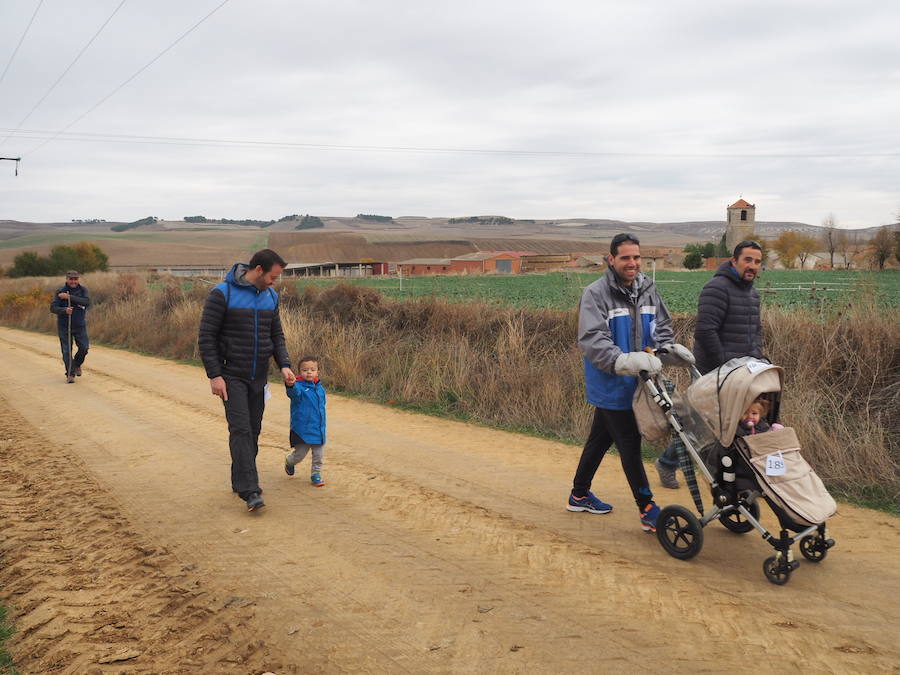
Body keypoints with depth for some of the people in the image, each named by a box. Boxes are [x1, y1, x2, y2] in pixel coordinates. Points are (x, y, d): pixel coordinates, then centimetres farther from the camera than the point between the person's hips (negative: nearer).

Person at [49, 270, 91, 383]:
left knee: (84, 347, -4)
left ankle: (77, 364, 26)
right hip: (64, 326, -1)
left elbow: (87, 302, -20)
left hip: (80, 325, 1)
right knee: (66, 350, -3)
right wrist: (64, 310, -32)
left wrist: (70, 297, -25)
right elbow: (53, 308, -12)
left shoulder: (83, 290, -1)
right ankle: (70, 374, 5)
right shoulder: (60, 292, -4)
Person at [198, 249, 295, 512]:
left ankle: (239, 481, 23)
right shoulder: (222, 294, -12)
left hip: (258, 377, 6)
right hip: (231, 376, -6)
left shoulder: (270, 297, 8)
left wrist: (285, 365, -3)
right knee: (241, 430, -14)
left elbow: (277, 335, 13)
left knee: (253, 431, 9)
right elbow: (206, 336, -11)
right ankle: (250, 491, -17)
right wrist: (214, 375, -16)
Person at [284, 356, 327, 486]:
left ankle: (316, 474, 25)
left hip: (318, 429, 5)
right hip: (302, 429, -5)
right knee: (300, 454, 7)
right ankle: (289, 461, 39)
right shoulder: (299, 386, -13)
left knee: (319, 455, 7)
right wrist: (290, 386, -62)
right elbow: (294, 392, -38)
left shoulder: (320, 388, 6)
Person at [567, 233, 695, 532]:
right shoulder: (596, 294, -15)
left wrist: (670, 349, -8)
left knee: (601, 439, 19)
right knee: (629, 443, -2)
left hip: (632, 383, 7)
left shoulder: (647, 290, 6)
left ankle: (579, 495, 35)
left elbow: (660, 329, 14)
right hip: (610, 384, -7)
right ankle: (647, 510, 6)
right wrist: (624, 361, -38)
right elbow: (592, 340, -24)